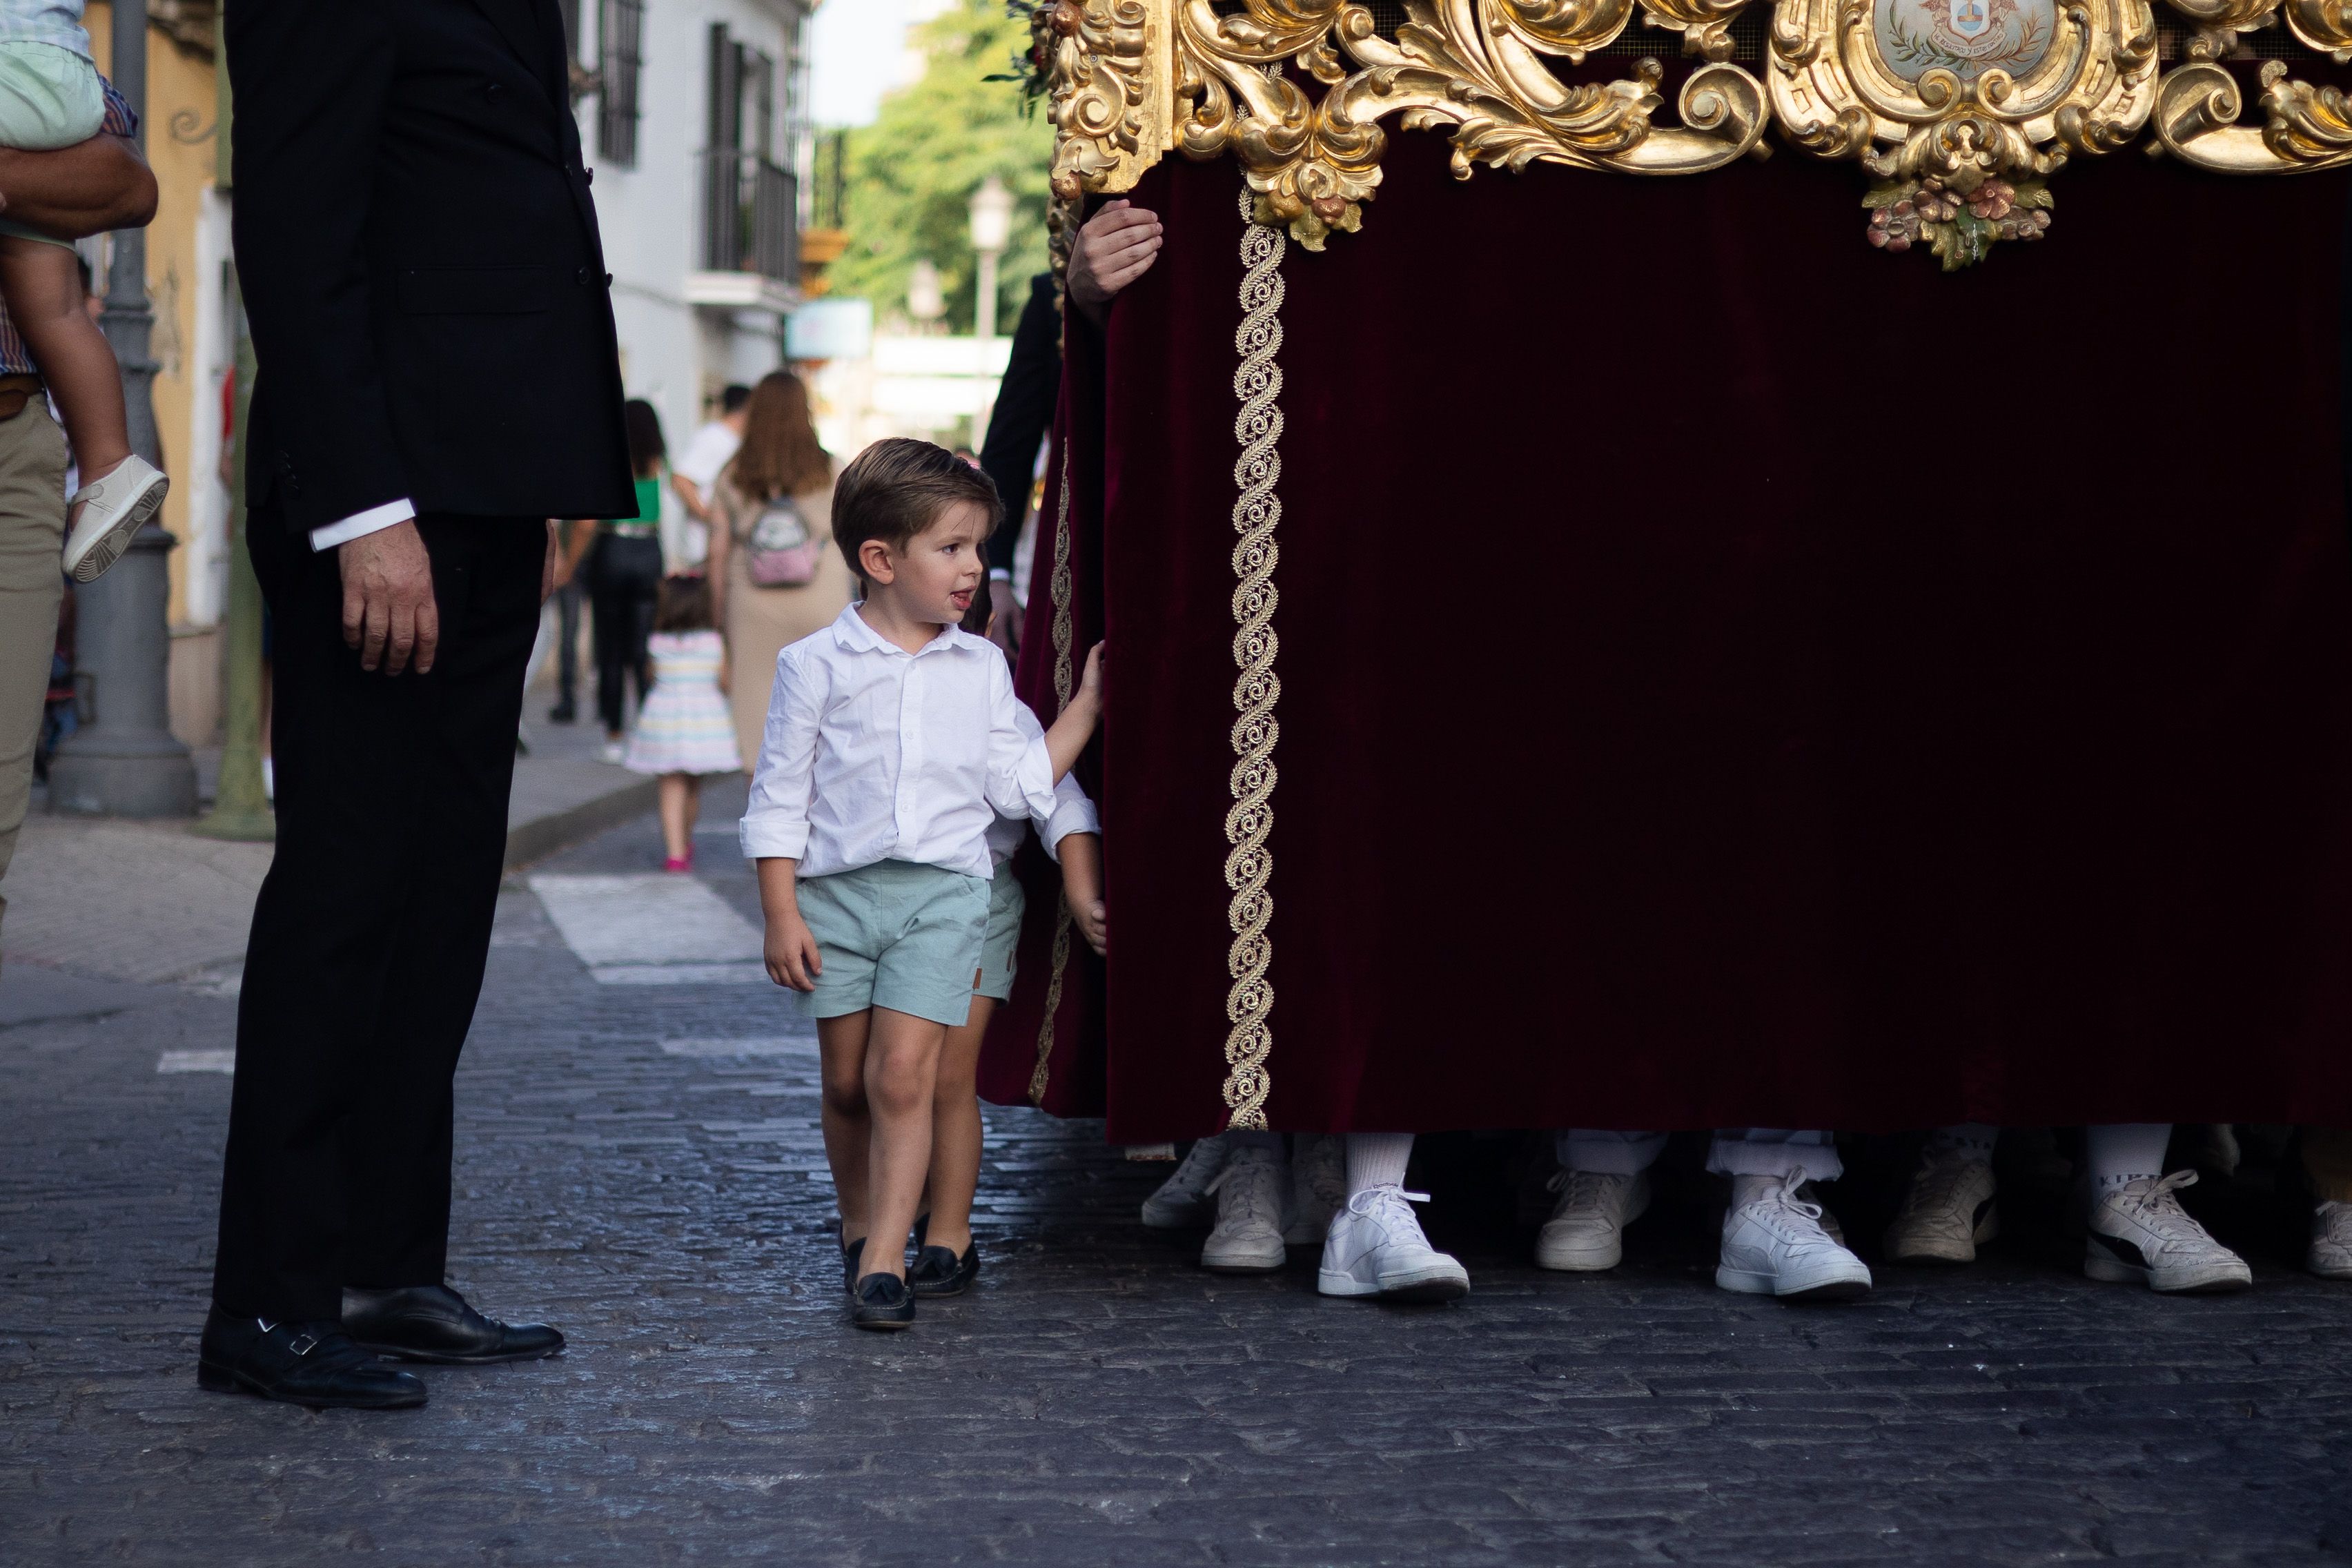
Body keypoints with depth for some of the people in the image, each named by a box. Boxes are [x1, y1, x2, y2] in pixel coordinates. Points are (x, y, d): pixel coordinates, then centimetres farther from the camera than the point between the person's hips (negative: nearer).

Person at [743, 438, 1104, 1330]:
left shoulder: (981, 669, 9)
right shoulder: (815, 666, 1)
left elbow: (1021, 782, 8)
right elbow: (780, 796, 2)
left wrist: (1087, 704, 7)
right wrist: (780, 914, -4)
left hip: (943, 893, 0)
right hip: (837, 891, 0)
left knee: (903, 1075, -11)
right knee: (846, 1084, 8)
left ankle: (885, 1261, -11)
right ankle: (858, 1231, 28)